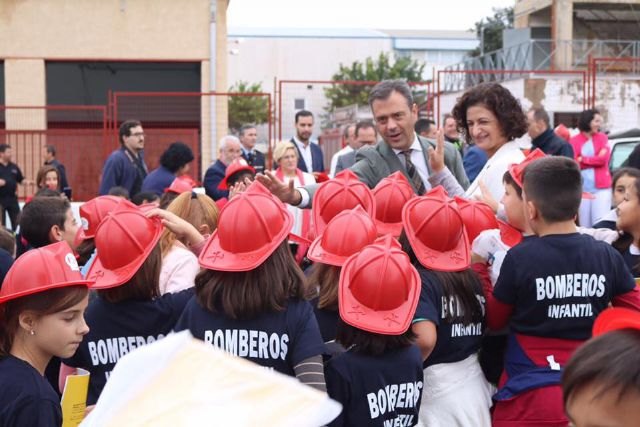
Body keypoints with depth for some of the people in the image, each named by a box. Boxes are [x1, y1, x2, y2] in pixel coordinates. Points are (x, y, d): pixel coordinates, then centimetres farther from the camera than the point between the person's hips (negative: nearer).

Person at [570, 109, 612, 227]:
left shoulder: (603, 137, 7)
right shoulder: (574, 141, 3)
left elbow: (603, 159, -6)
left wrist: (582, 159, -4)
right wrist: (595, 160, -10)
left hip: (601, 187, 0)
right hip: (581, 188, 0)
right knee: (584, 224, 3)